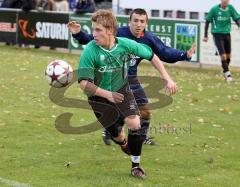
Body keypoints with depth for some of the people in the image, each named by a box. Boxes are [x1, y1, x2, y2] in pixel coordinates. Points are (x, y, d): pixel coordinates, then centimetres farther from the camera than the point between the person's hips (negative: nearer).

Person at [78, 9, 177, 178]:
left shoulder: (126, 44, -19)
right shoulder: (90, 51, -27)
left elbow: (151, 56, -2)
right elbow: (84, 83, -27)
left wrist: (167, 79, -4)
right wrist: (107, 94, -38)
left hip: (122, 90, 2)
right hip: (99, 96, -2)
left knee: (135, 124, -16)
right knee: (116, 135, 3)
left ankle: (136, 165, 4)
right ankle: (124, 144, 43)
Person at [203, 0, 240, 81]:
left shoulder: (230, 8, -3)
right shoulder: (214, 9, -11)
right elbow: (207, 21, -1)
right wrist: (205, 35, 0)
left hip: (227, 34, 4)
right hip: (217, 34, -4)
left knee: (228, 55, 10)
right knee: (223, 55, -13)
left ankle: (225, 71, 30)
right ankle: (227, 72, 1)